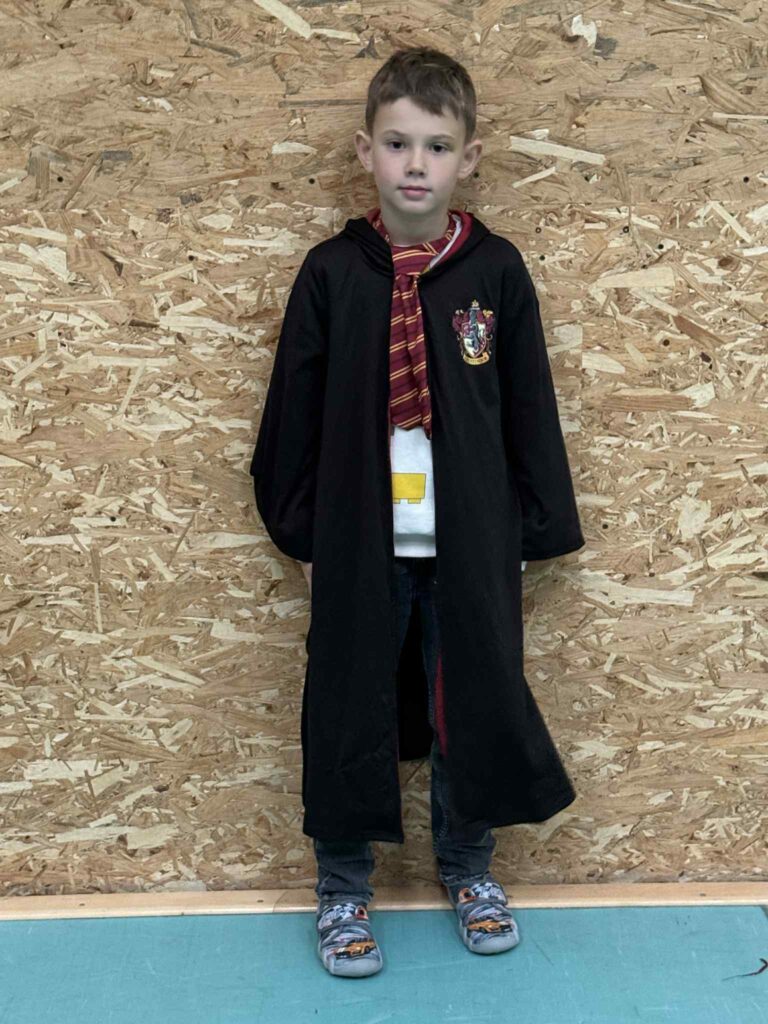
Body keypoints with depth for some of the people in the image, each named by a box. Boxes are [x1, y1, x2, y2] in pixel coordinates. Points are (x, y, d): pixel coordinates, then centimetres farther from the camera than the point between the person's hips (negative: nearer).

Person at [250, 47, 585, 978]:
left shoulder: (496, 270, -2)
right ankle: (342, 884, 27)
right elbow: (294, 408, 3)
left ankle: (468, 865, 34)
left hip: (471, 543, 1)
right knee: (350, 705, 8)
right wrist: (296, 525, 4)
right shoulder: (332, 271, -2)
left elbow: (529, 407, 3)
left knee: (474, 699, 11)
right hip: (360, 542, 0)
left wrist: (540, 526, 3)